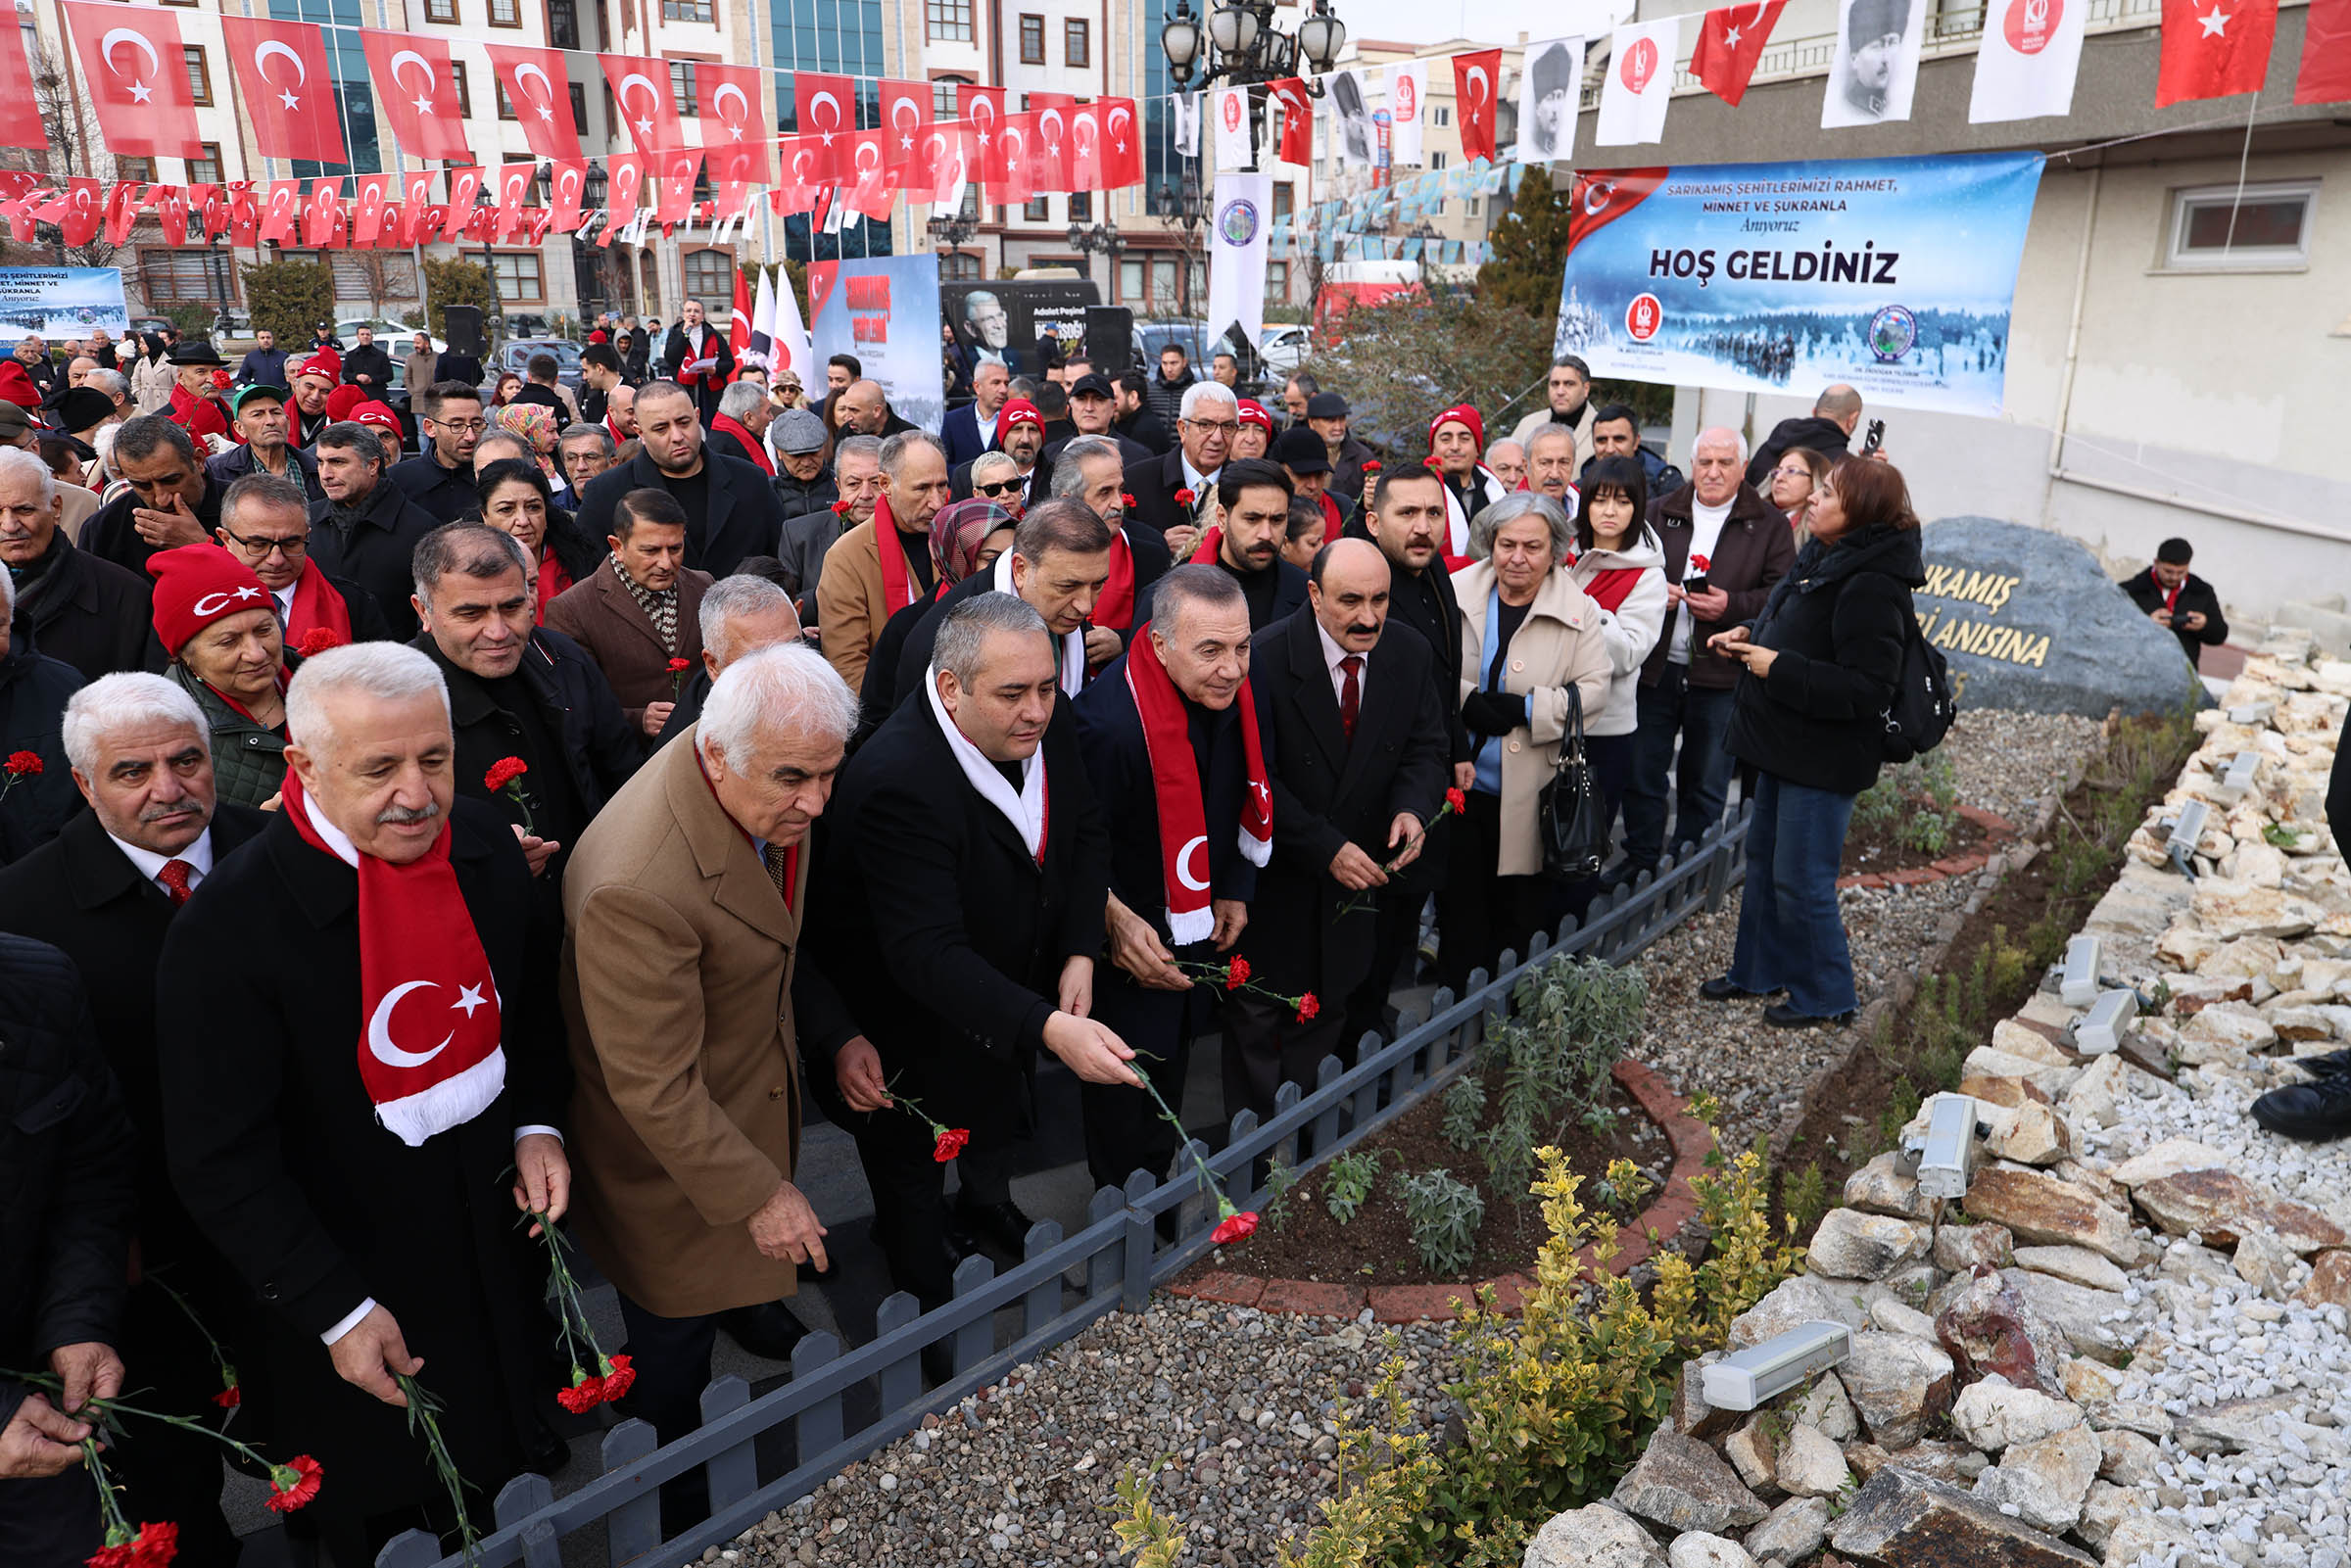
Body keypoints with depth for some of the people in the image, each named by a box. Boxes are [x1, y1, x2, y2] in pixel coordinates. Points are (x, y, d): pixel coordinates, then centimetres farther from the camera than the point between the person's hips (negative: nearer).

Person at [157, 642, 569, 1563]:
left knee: (508, 1471, 26)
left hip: (496, 1224, 4)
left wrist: (537, 1123, -5)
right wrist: (337, 1308, -18)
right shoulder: (231, 924, -27)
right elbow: (219, 1163, -20)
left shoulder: (486, 847, -11)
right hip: (347, 1267, -4)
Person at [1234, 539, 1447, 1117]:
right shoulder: (1264, 658, -22)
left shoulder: (1409, 652, -7)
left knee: (1325, 1016, 21)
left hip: (1359, 874, 4)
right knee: (1260, 1016, 13)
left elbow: (1428, 746, 2)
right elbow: (1258, 781, -20)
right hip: (1276, 880, -4)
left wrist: (1413, 809, -19)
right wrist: (1326, 848, -26)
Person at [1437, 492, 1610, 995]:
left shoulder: (1578, 610, -2)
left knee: (1521, 916, 8)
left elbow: (1593, 690, -4)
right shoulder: (1455, 592, 0)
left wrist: (1526, 708, -17)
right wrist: (1467, 700, -15)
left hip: (1530, 798, -1)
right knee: (1458, 910, 11)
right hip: (1457, 783, 1)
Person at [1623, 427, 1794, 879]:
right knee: (1642, 772, 8)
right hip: (1655, 668, 2)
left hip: (1721, 674, -2)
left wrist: (1732, 605, -18)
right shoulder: (1658, 513, 8)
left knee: (1706, 782, 9)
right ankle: (1640, 860, 24)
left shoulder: (1769, 525, 2)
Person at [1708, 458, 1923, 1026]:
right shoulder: (1822, 558, 7)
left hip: (1824, 761, -10)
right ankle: (1759, 971, 37)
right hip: (1786, 746, 10)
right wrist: (1749, 636, 5)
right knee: (1763, 858, 20)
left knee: (1801, 881, -1)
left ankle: (1827, 996, 19)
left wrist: (1777, 668, -25)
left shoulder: (1871, 586, -24)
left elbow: (1866, 689, -28)